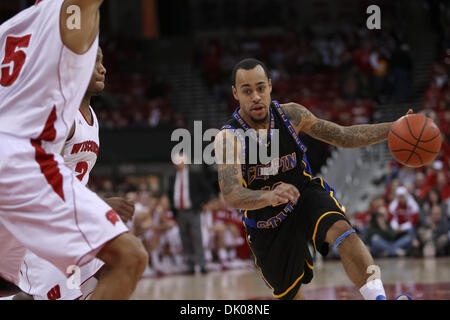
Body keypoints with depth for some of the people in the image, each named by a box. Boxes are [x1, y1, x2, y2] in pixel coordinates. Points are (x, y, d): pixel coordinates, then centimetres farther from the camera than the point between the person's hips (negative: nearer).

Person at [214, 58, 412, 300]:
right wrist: (270, 196, -57)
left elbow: (344, 137, 0)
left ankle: (378, 298, -42)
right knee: (290, 295, 11)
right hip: (268, 227, -1)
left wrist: (395, 129, -12)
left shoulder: (290, 115, -11)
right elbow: (232, 196, -36)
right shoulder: (228, 138, -23)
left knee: (341, 230, -31)